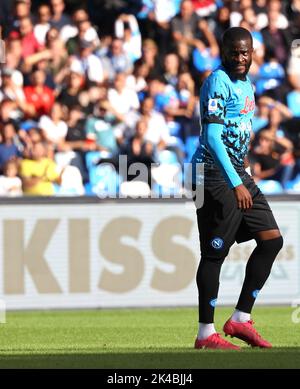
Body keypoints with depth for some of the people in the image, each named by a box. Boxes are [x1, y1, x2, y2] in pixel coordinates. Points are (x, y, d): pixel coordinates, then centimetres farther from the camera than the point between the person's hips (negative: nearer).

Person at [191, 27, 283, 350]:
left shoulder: (247, 84, 15)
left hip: (237, 173, 9)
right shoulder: (218, 81, -14)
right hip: (214, 174, -9)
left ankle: (240, 319, 10)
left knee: (272, 239, 5)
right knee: (214, 253, -7)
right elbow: (212, 137, -21)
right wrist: (236, 184, -25)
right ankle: (206, 334, -1)